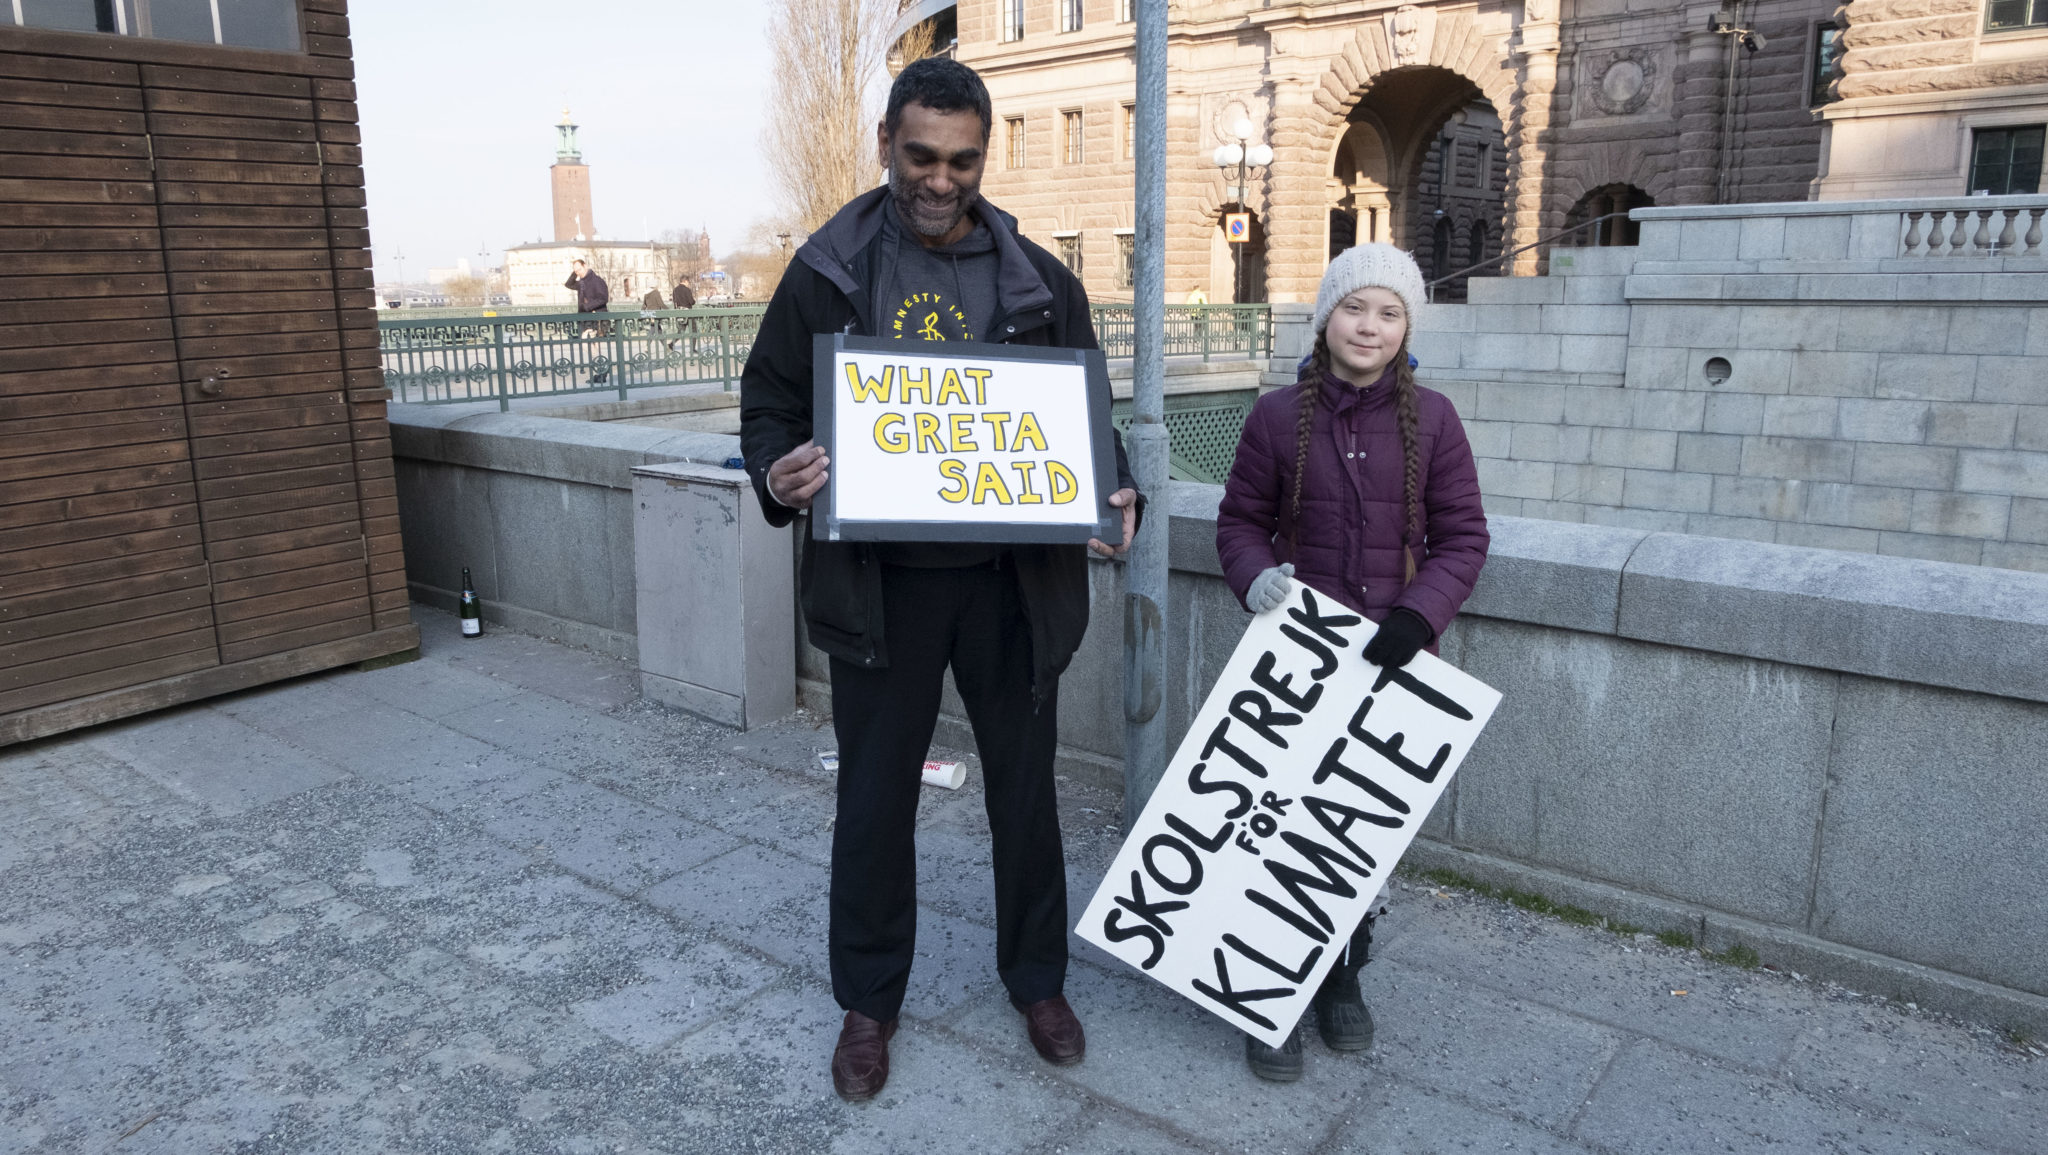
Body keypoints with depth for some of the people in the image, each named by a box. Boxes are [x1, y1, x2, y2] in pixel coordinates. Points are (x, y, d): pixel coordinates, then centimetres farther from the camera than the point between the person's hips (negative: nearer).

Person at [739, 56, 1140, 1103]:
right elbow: (769, 407, 4)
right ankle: (867, 1000, 31)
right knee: (875, 798, 10)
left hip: (1014, 580, 1)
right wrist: (778, 476, -19)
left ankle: (1038, 980, 35)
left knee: (1024, 785, 13)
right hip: (880, 584, -1)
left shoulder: (1038, 279, 3)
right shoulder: (826, 273, 0)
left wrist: (1114, 495, -11)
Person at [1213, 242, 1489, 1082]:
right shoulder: (1278, 416, -2)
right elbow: (1241, 522, 4)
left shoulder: (1431, 420, -1)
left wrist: (1417, 615, -16)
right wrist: (1256, 578, -17)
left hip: (1394, 660, 1)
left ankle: (1342, 977, 34)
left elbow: (1462, 538, 0)